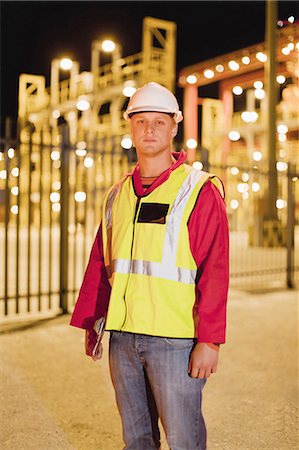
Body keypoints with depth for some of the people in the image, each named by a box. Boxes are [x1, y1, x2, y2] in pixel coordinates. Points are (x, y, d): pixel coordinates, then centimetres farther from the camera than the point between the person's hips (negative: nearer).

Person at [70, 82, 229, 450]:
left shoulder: (200, 191, -5)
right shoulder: (118, 195, 12)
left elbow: (214, 270, -10)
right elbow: (100, 265, 15)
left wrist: (210, 340, -14)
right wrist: (89, 324, 13)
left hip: (174, 339, -5)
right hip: (122, 337, 5)